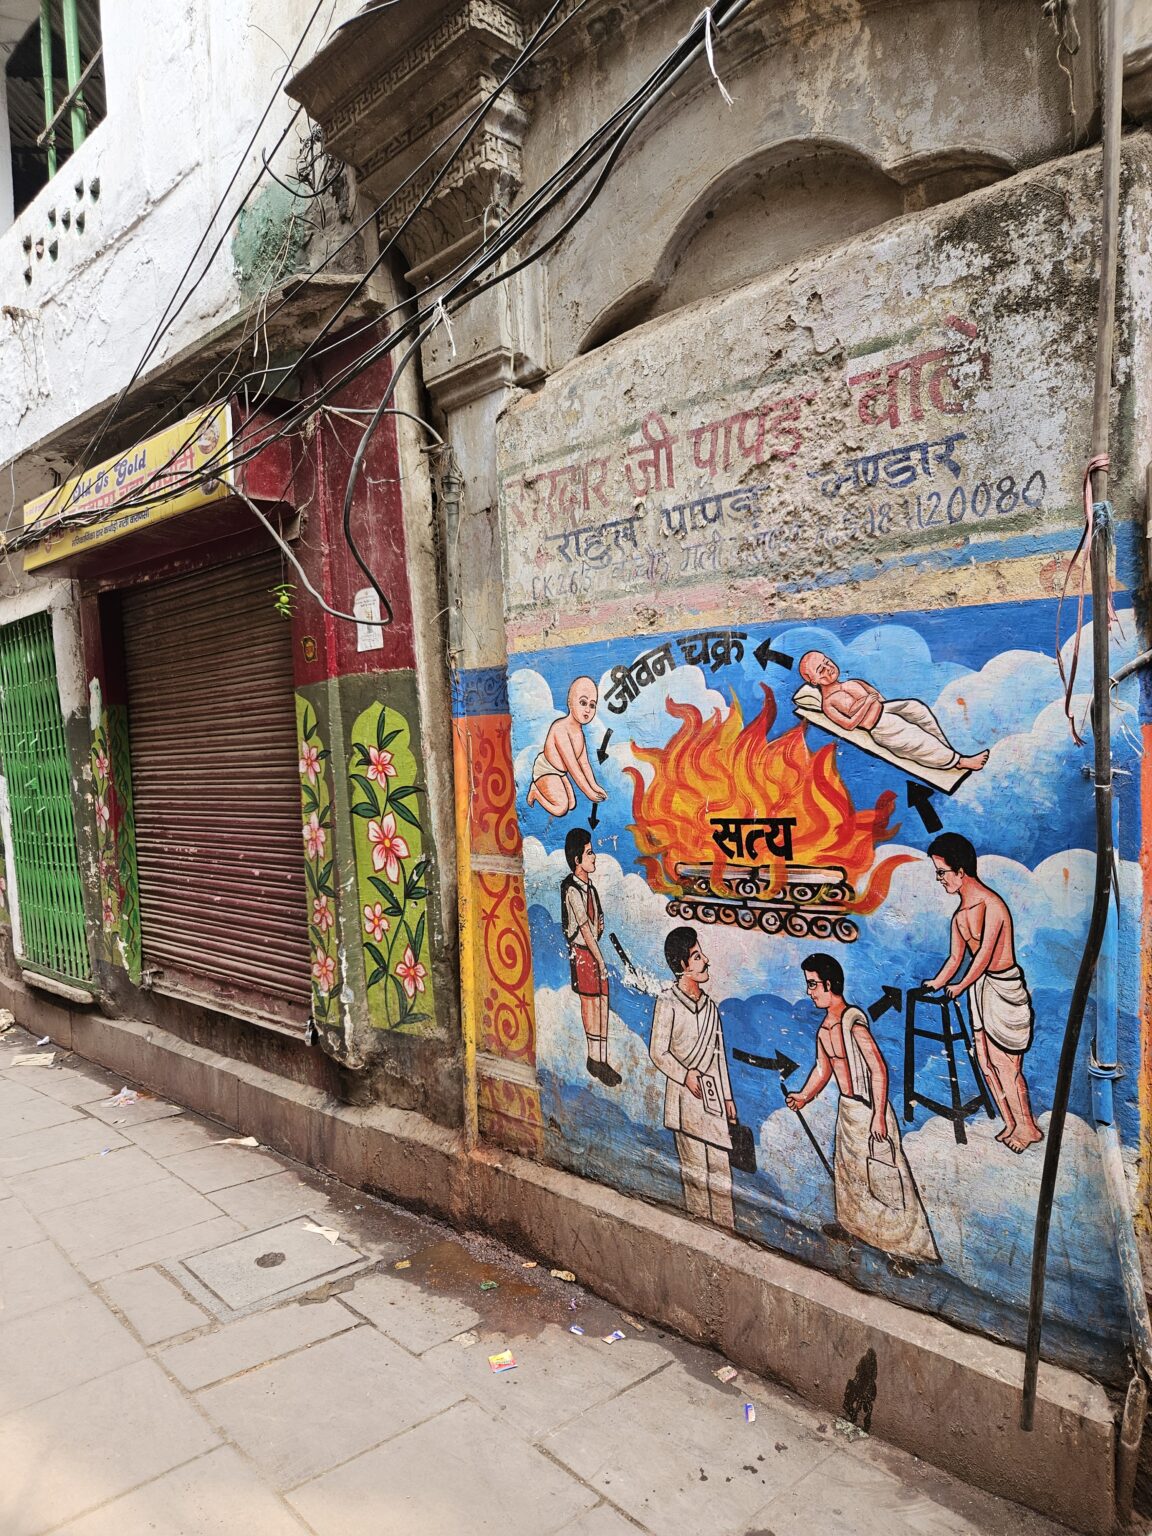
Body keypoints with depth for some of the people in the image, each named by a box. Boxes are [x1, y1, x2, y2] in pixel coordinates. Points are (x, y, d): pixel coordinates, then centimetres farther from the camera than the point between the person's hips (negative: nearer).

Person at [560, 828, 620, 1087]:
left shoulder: (589, 886, 10)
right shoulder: (572, 890, -15)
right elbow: (585, 930, -16)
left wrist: (599, 923, 0)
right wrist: (601, 961, -14)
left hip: (594, 949, 8)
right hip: (581, 951, -8)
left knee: (603, 1002, 6)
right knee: (591, 1003, -2)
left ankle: (602, 1060, 12)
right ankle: (594, 1059, 9)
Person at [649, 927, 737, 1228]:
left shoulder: (709, 1004, 9)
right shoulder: (668, 1002, -9)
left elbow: (719, 1053, 14)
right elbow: (657, 1052, -8)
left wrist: (727, 1096, 14)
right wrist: (685, 1075, -19)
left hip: (714, 1092, 5)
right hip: (686, 1094, -5)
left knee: (722, 1164, 6)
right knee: (694, 1167, 2)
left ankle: (726, 1229, 16)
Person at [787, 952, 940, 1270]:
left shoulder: (853, 1022, -24)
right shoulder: (824, 1026, 3)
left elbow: (879, 1069, -23)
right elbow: (823, 1068, 16)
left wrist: (878, 1116, -23)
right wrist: (805, 1096, 8)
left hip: (869, 1110, -9)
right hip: (846, 1108, 9)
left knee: (883, 1176, 1)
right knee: (846, 1169, 24)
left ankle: (903, 1248, 14)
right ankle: (850, 1223, 46)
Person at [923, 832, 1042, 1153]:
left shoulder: (991, 904, -18)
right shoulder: (960, 913, 9)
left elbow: (984, 954, -19)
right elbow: (956, 958, 13)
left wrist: (960, 986, -14)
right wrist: (934, 985, 4)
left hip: (1004, 987, -8)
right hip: (980, 987, 8)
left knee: (1005, 1063, -2)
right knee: (985, 1060, 9)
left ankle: (1028, 1127, 14)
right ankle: (1011, 1124, 21)